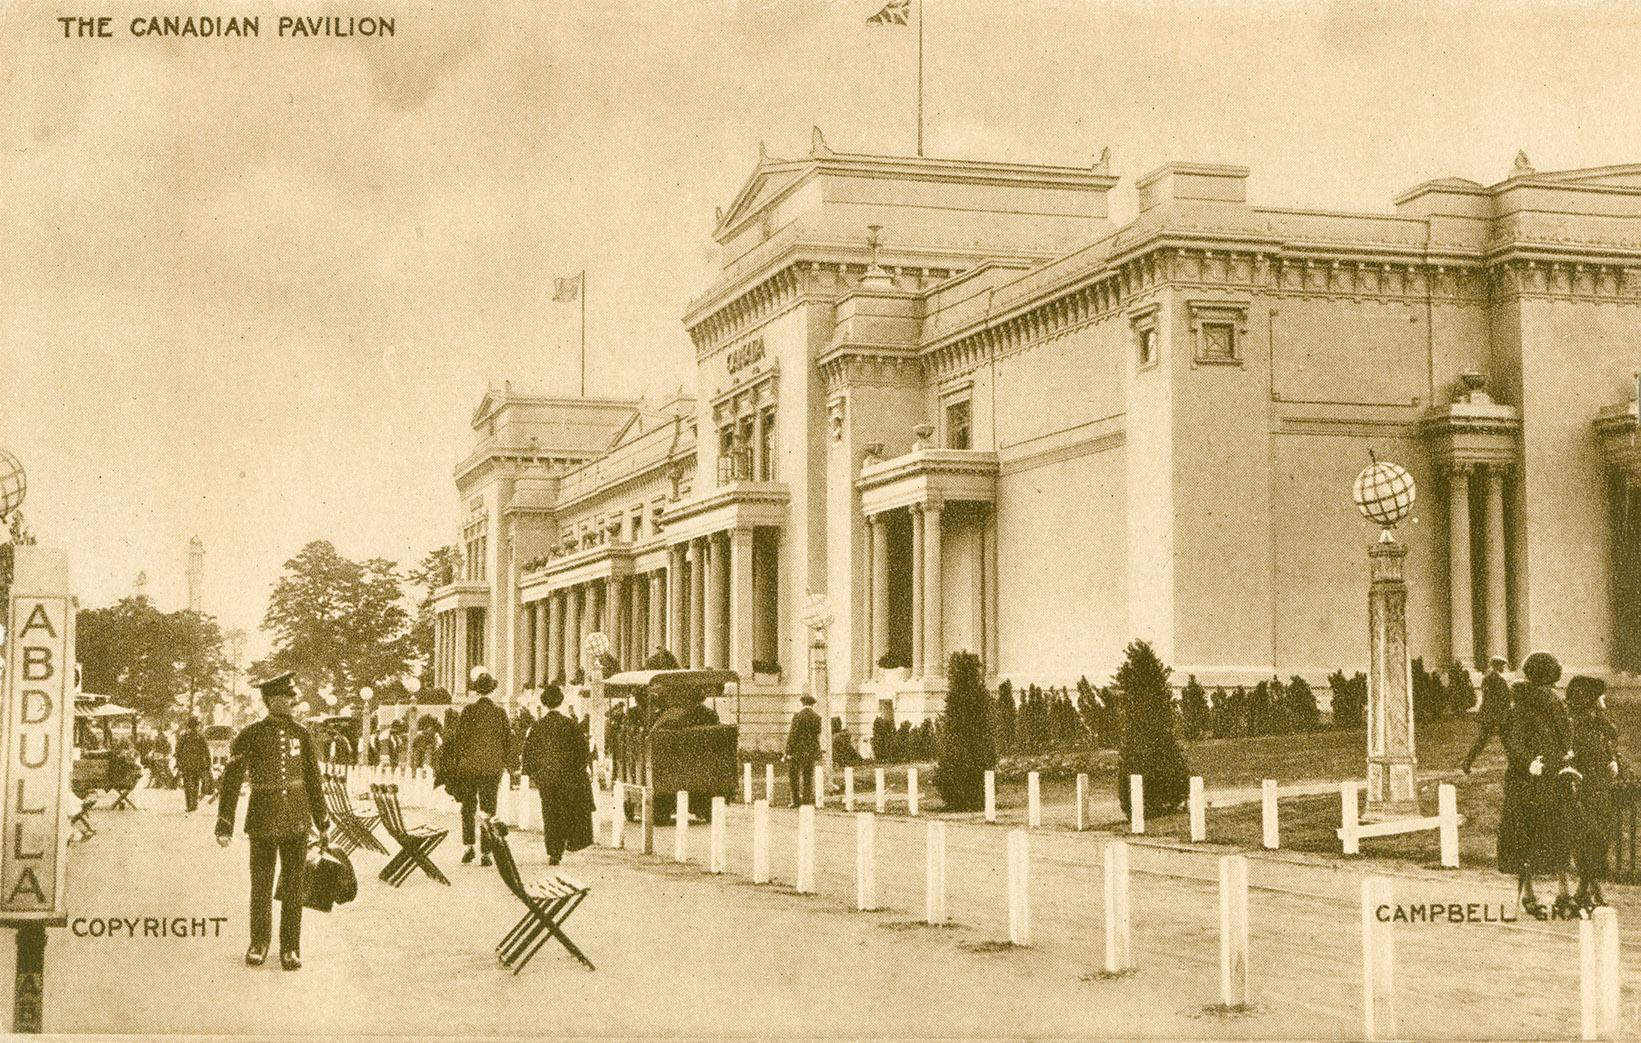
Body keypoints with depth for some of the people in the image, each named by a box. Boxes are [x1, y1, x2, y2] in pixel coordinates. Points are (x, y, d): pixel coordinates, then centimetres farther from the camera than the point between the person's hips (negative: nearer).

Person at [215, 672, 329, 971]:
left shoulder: (300, 734, 3)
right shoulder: (249, 736, -7)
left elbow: (312, 779, 10)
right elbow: (231, 781, -8)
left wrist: (322, 822, 13)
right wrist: (224, 826, -13)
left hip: (297, 822, 2)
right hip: (263, 823, -2)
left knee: (293, 886, 4)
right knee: (261, 886, 7)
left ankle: (290, 948, 14)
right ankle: (259, 943, 25)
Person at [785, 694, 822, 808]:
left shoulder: (797, 716, -9)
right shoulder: (817, 717, 1)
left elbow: (793, 735, -11)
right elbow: (817, 734, 5)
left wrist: (789, 752, -8)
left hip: (797, 751, -4)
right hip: (811, 752, 4)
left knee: (793, 775, 7)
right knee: (808, 777, 10)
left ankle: (796, 800, 1)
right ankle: (807, 801, 7)